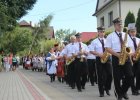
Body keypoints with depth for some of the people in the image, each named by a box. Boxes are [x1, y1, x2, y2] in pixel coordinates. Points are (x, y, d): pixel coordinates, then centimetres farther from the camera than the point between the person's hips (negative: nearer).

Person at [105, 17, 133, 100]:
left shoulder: (126, 35, 14)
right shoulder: (110, 36, 1)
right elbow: (108, 48, -5)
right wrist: (117, 54, -16)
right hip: (116, 57, -3)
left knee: (130, 75, -6)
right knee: (117, 77, 1)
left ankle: (124, 91, 16)